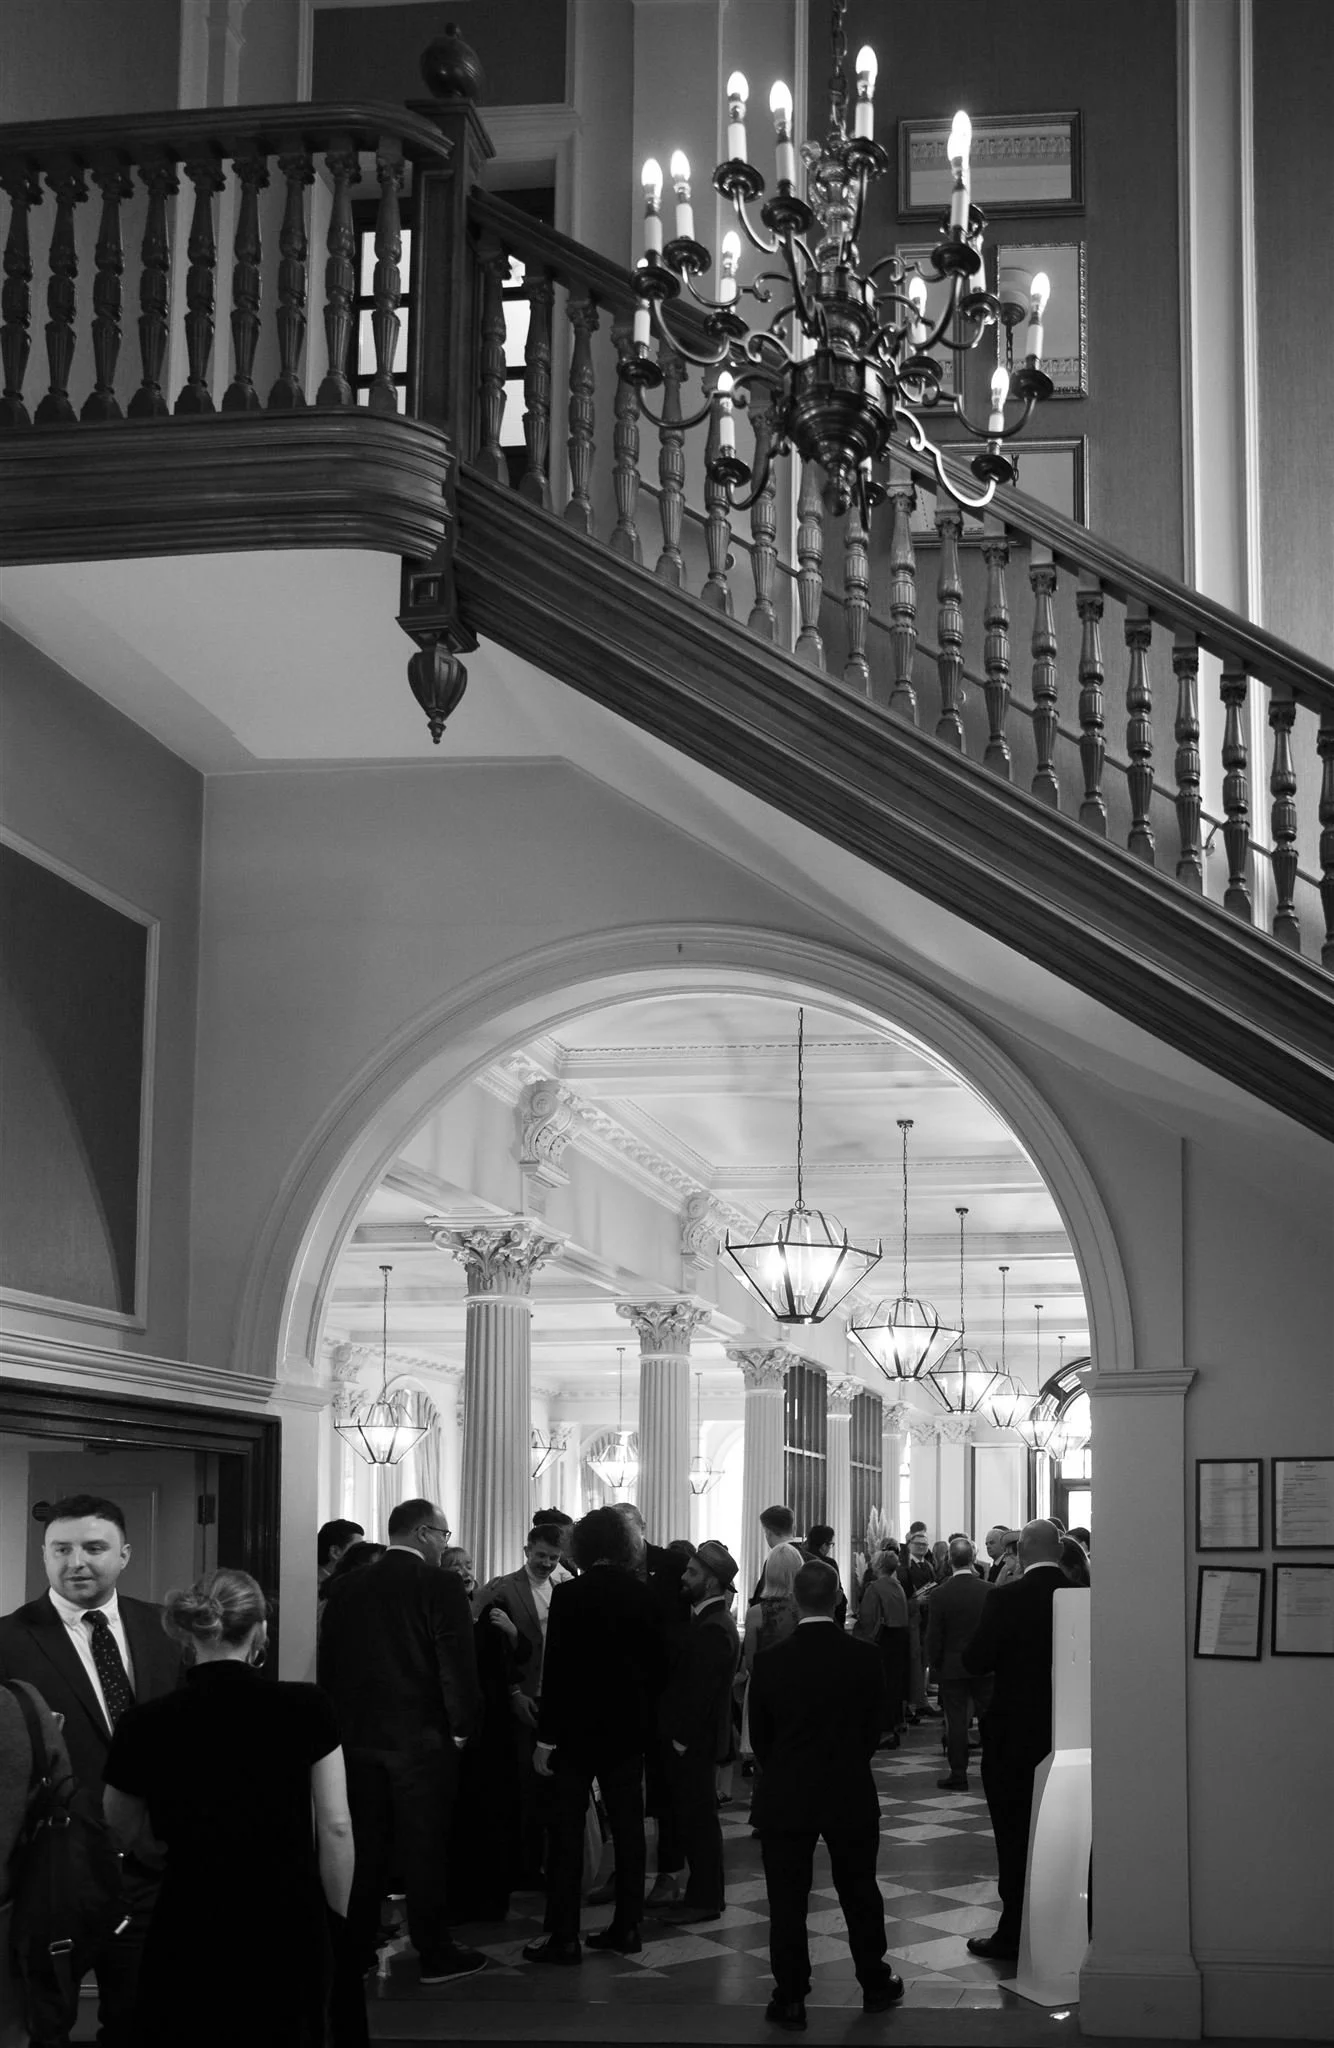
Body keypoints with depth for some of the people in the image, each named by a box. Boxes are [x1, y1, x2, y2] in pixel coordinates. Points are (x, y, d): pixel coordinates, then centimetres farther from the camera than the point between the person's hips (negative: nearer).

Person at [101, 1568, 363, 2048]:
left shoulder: (145, 1725, -8)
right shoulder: (306, 1708, -10)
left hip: (191, 1929, 0)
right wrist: (336, 1920, 4)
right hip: (291, 1925, 0)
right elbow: (336, 1829, -7)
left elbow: (126, 1834, 7)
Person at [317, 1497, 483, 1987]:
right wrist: (462, 1727, -5)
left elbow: (328, 1662, 9)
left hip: (358, 1736, 5)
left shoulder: (348, 1587, 6)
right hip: (422, 1739, -5)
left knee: (364, 1845, 11)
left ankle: (356, 1948, 15)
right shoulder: (440, 1585, -10)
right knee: (424, 1846, 2)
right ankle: (434, 1953, 7)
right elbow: (457, 1662, -14)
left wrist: (340, 1723, 16)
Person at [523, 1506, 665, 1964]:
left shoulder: (570, 1595, -13)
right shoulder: (643, 1596, -1)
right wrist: (644, 1714, 14)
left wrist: (545, 1738, -10)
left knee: (567, 1832, 2)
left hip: (577, 1728, -4)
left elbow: (556, 1669, -14)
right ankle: (626, 1928, 15)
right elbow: (657, 1663, 2)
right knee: (627, 1828, 11)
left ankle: (563, 1936, 2)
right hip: (628, 1728, 4)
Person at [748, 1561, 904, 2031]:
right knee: (859, 1892, 16)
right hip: (851, 1796, 1)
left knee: (787, 1900, 6)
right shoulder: (864, 1657, -10)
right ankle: (875, 1984, 27)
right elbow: (875, 1726, 0)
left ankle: (790, 1998, 7)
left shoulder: (770, 1662, -10)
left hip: (785, 1797, -1)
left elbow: (759, 1734, -1)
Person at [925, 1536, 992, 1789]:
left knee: (955, 1721, 3)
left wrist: (933, 1663, 7)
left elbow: (934, 1636, -7)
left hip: (952, 1667, -2)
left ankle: (958, 1775, 5)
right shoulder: (989, 1591, -7)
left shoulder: (940, 1595, -11)